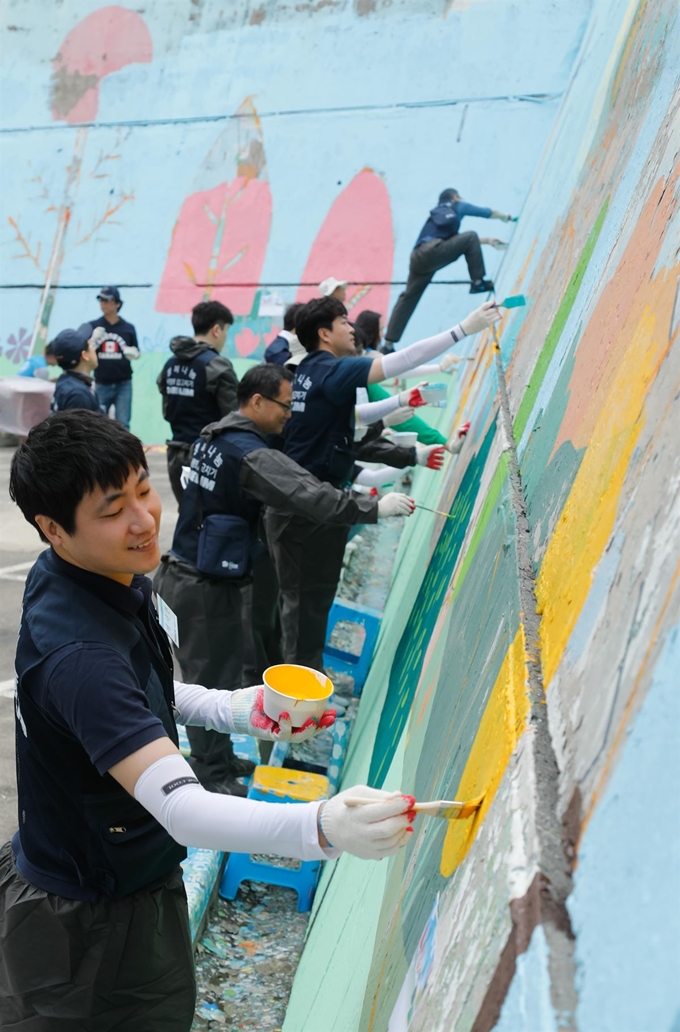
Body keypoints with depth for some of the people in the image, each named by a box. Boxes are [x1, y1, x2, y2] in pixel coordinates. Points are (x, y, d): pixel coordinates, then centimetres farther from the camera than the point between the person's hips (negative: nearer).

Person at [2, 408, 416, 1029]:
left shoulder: (115, 579, -6)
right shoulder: (77, 653, -37)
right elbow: (181, 809, -44)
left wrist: (234, 709, -4)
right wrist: (322, 828, -59)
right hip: (96, 925, -8)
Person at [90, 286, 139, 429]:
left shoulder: (128, 328, 3)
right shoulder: (93, 326, 2)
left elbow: (136, 353, 11)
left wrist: (133, 354, -11)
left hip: (123, 384, 0)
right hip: (102, 384, 1)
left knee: (122, 423, -1)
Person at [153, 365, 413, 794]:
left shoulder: (213, 437, 9)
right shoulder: (250, 454, -21)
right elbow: (309, 496, -29)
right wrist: (376, 508, -25)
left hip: (181, 576, 9)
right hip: (205, 589, -9)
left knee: (208, 674, 18)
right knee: (215, 679, 1)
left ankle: (214, 758, 30)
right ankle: (215, 778, 12)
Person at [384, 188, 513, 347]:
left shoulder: (438, 213, 39)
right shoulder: (457, 207, 19)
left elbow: (455, 239, 46)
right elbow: (486, 212, 29)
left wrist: (487, 240, 49)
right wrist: (504, 217, 50)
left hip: (418, 258, 7)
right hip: (433, 252, -7)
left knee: (408, 298, 7)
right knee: (470, 237, 6)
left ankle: (389, 343, 2)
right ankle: (478, 282, 7)